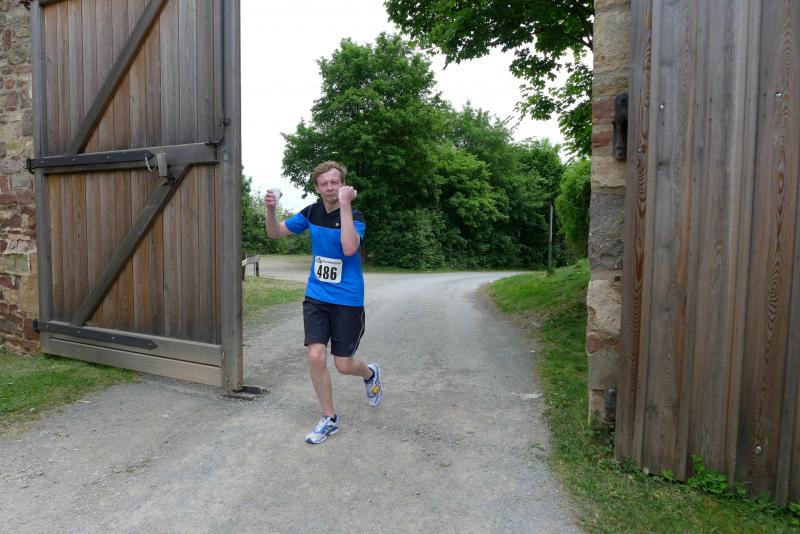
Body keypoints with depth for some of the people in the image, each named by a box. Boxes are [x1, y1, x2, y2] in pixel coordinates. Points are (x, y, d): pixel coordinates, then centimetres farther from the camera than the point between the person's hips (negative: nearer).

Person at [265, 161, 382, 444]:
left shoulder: (355, 216, -14)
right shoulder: (311, 212, 1)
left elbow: (349, 248, -33)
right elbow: (275, 233, 6)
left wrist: (345, 205, -33)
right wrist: (271, 209, -13)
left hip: (347, 301, -4)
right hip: (316, 297, 4)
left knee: (344, 364, 3)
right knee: (316, 357, -6)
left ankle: (371, 373, 40)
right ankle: (329, 419, 16)